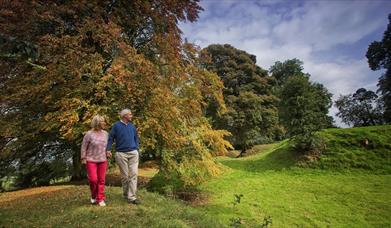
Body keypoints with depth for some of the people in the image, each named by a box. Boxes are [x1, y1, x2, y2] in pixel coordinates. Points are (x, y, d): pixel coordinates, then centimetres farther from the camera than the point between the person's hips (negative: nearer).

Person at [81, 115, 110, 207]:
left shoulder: (105, 133, 4)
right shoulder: (89, 134, -9)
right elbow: (84, 147, -5)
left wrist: (107, 153, 8)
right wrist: (83, 158, -6)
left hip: (102, 161, 4)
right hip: (91, 160, -3)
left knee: (101, 180, 4)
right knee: (93, 179, -7)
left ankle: (100, 199, 15)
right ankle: (93, 196, 22)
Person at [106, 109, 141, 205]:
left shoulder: (132, 126, 11)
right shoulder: (116, 125, 0)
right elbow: (111, 138, 0)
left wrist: (136, 149, 8)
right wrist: (108, 149, -9)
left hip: (133, 153, 3)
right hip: (121, 154, -3)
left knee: (134, 174, -5)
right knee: (125, 176, 6)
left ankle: (132, 197, -2)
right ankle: (125, 194, 25)